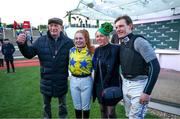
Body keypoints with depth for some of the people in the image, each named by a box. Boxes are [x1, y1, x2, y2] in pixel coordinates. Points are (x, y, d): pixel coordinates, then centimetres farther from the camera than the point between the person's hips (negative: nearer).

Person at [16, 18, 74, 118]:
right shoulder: (41, 41, -5)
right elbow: (29, 54, -4)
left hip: (62, 80, -1)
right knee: (46, 104, 24)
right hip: (46, 80, 2)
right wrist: (22, 44, -22)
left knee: (62, 104, 21)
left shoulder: (68, 42, -10)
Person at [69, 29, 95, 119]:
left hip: (86, 80, -3)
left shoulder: (91, 51, -10)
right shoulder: (71, 50, 1)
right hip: (74, 80, 3)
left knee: (85, 106, 14)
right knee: (77, 105, 19)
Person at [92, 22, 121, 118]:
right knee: (102, 111, 18)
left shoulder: (115, 49, -14)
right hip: (99, 85, 6)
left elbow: (111, 69, -17)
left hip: (111, 85, -6)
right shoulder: (97, 50, 6)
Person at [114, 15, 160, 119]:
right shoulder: (122, 44, 7)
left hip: (139, 85, -7)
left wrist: (147, 92, -21)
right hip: (125, 84, 7)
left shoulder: (138, 41, -15)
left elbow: (155, 66, -21)